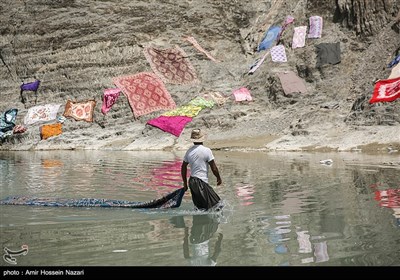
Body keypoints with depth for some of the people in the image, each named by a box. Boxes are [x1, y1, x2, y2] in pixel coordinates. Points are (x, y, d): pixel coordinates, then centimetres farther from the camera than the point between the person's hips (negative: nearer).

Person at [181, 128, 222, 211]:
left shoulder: (189, 151, 8)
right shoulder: (206, 150, -9)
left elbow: (183, 168, 14)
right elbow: (214, 168, -7)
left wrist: (185, 183, 23)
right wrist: (219, 178, 10)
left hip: (192, 181, 7)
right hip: (201, 182, -7)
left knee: (199, 207, 14)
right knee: (215, 203, -9)